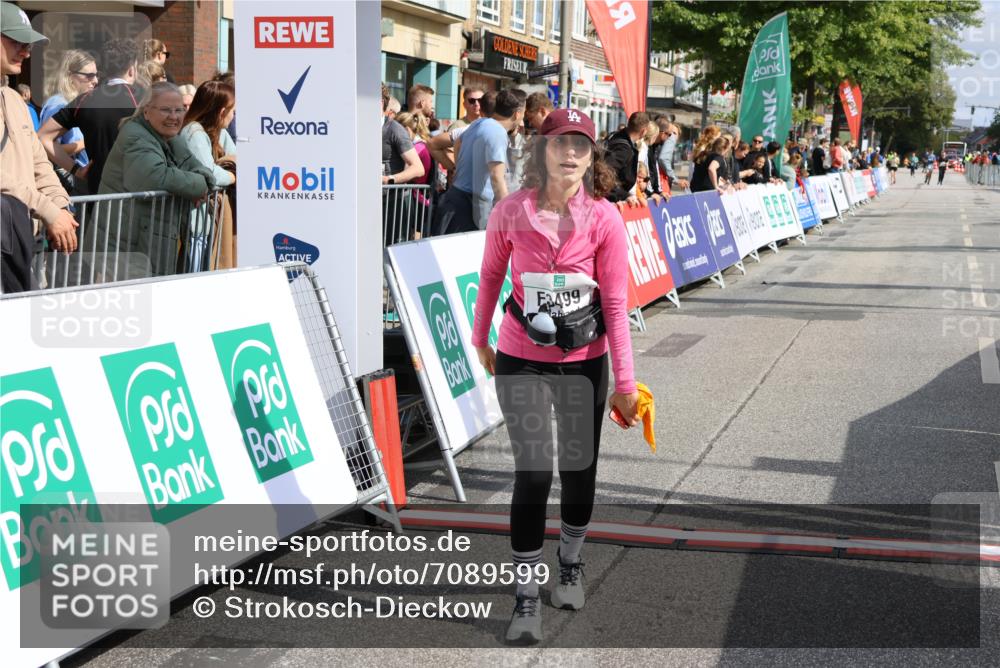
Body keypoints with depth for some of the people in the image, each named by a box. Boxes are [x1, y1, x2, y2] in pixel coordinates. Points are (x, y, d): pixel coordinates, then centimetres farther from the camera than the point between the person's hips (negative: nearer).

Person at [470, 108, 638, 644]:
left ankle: (571, 565, 39)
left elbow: (616, 305, -10)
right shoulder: (510, 212, -10)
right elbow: (490, 276, 6)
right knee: (533, 473, -6)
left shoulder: (604, 218, -11)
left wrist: (624, 383, -10)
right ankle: (526, 595, 8)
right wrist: (480, 339, 15)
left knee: (579, 469, 13)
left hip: (584, 363, 1)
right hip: (521, 360, -1)